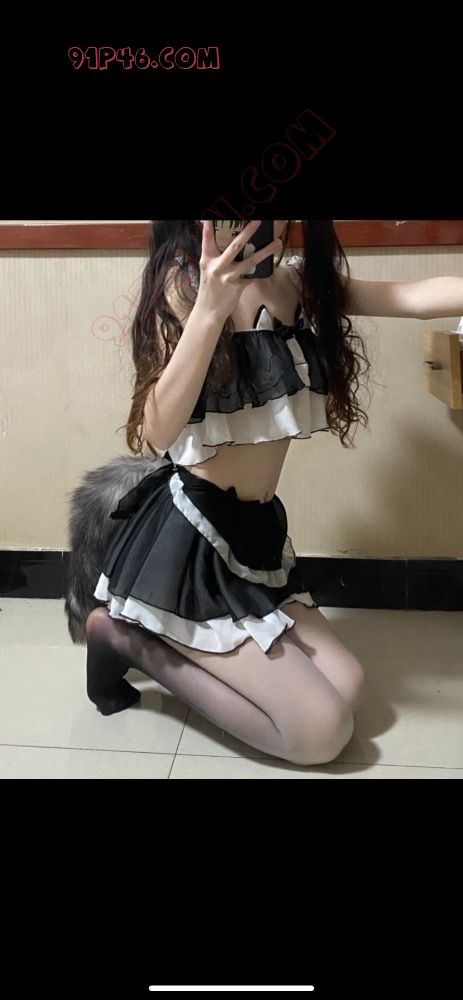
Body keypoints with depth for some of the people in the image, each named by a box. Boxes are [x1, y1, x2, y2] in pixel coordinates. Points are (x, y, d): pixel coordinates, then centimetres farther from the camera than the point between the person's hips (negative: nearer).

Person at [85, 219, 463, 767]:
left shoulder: (300, 283, 7)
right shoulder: (185, 279, -11)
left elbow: (419, 297, -4)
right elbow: (159, 431, -19)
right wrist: (210, 307, -28)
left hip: (255, 533, 8)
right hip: (189, 536, -7)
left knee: (347, 687, 4)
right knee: (322, 731, -9)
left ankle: (155, 638, 12)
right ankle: (129, 639, 2)